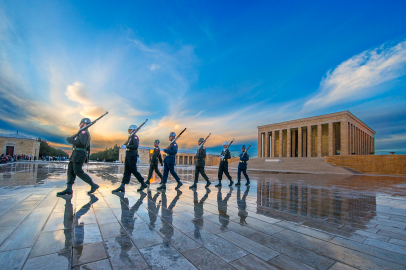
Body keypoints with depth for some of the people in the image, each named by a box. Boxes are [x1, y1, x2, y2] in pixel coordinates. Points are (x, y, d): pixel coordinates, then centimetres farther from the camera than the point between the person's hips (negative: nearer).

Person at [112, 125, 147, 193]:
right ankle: (122, 186, 2)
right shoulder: (131, 138, 20)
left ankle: (143, 184, 8)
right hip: (128, 157, 9)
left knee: (134, 171, -4)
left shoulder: (135, 137, -10)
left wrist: (126, 146, -22)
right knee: (126, 172, 4)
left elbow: (135, 146, -25)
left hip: (132, 157, -9)